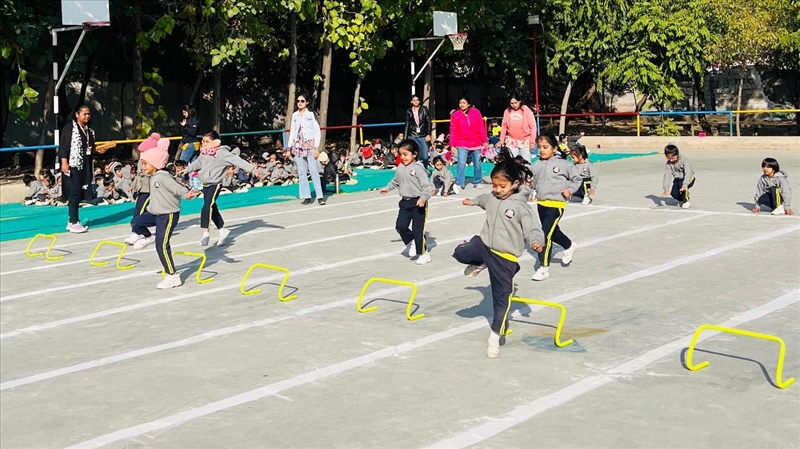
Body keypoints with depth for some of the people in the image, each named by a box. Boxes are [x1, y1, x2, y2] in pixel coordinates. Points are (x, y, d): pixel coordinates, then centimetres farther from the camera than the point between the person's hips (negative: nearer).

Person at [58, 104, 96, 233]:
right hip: (72, 165, -8)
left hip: (85, 166, 8)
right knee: (74, 193, -10)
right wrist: (64, 162, -19)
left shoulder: (89, 130, 16)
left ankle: (73, 221, 16)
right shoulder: (70, 127, -6)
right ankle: (74, 223, -8)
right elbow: (63, 145, -12)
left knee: (79, 195, 9)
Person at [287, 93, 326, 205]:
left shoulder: (311, 114, -1)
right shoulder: (294, 115, 11)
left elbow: (317, 131, -2)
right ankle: (307, 197, 6)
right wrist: (290, 147, 9)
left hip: (309, 144, -4)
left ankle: (320, 196, -6)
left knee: (314, 171, -8)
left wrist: (316, 147, -9)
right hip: (298, 145, 4)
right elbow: (292, 132, 15)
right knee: (301, 173, 2)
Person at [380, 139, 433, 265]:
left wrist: (423, 198, -32)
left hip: (418, 203, -7)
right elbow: (395, 181, 26)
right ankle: (412, 242, 29)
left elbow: (427, 185, -19)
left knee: (418, 229, -3)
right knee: (400, 226, 2)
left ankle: (424, 254, 11)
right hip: (405, 202, 7)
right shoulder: (401, 168, 6)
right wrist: (387, 188, 32)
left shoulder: (418, 168, -15)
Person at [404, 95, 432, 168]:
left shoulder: (424, 110, 3)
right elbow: (407, 125, 10)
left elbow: (428, 122, 2)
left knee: (425, 157, -6)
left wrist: (428, 134, -7)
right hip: (412, 136, 1)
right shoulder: (409, 111, 7)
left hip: (423, 137, -1)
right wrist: (405, 138, 7)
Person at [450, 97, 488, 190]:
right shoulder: (455, 115, -4)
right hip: (462, 144, -2)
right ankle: (460, 184, -9)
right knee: (461, 164, -12)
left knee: (477, 163, 10)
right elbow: (453, 131, -3)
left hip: (476, 143, 2)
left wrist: (485, 140, -2)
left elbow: (481, 128, 0)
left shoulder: (476, 112, -2)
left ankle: (478, 182, 24)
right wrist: (452, 145, -6)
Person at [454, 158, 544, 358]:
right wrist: (472, 201, 50)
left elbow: (533, 229, -17)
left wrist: (536, 242, -39)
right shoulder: (492, 198, 4)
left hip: (505, 257, -5)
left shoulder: (521, 207, -15)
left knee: (502, 296, 2)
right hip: (484, 244, 5)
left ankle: (495, 336, 13)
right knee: (460, 252, -22)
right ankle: (479, 264, 13)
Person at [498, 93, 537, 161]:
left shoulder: (527, 110, -7)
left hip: (525, 141, -2)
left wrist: (532, 141, -8)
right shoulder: (507, 111, 0)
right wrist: (502, 140, 5)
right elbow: (504, 127, 7)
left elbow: (533, 126, -5)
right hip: (511, 142, 2)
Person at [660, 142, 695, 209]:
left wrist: (684, 185, -50)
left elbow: (688, 173, -36)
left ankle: (686, 201, -13)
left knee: (682, 185, -36)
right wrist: (666, 189, -29)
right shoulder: (668, 164, -14)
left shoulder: (684, 160, -26)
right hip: (677, 179, 4)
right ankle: (681, 200, 18)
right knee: (674, 194, -18)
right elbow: (667, 176, -19)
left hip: (689, 178, -4)